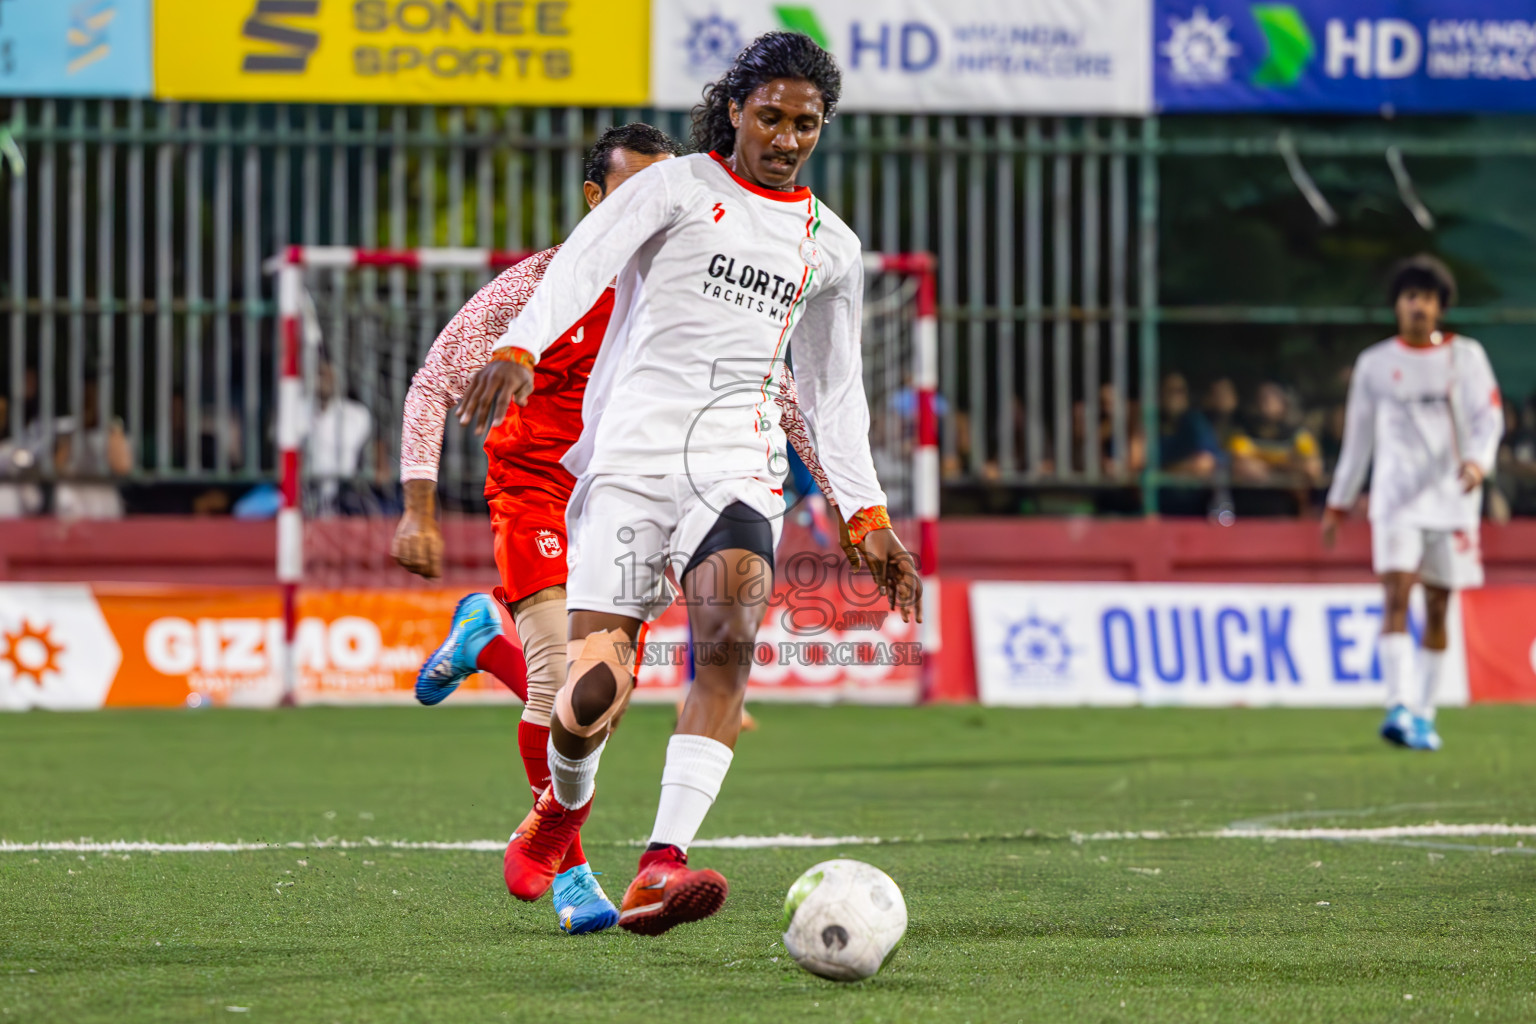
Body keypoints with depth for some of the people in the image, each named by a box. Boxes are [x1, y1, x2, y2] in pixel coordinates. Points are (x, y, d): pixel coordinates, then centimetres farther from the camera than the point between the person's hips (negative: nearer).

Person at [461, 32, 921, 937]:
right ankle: (566, 802, 28)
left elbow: (835, 393, 26)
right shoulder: (679, 187, 4)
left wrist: (870, 520, 19)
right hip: (631, 452, -3)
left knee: (730, 633, -28)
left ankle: (660, 872, -36)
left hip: (739, 463, 3)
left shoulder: (831, 248, 17)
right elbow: (582, 263, -12)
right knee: (592, 696, -10)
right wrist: (520, 349, -31)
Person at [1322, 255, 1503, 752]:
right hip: (1396, 494, -1)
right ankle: (1401, 707, -28)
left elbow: (1488, 416, -1)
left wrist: (1478, 460, -21)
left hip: (1452, 494, 1)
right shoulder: (1374, 363, 8)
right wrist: (1337, 505, 14)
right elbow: (1358, 437, 14)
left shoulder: (1465, 356, 6)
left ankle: (1424, 714, 15)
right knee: (1396, 595, -17)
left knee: (1437, 607, 5)